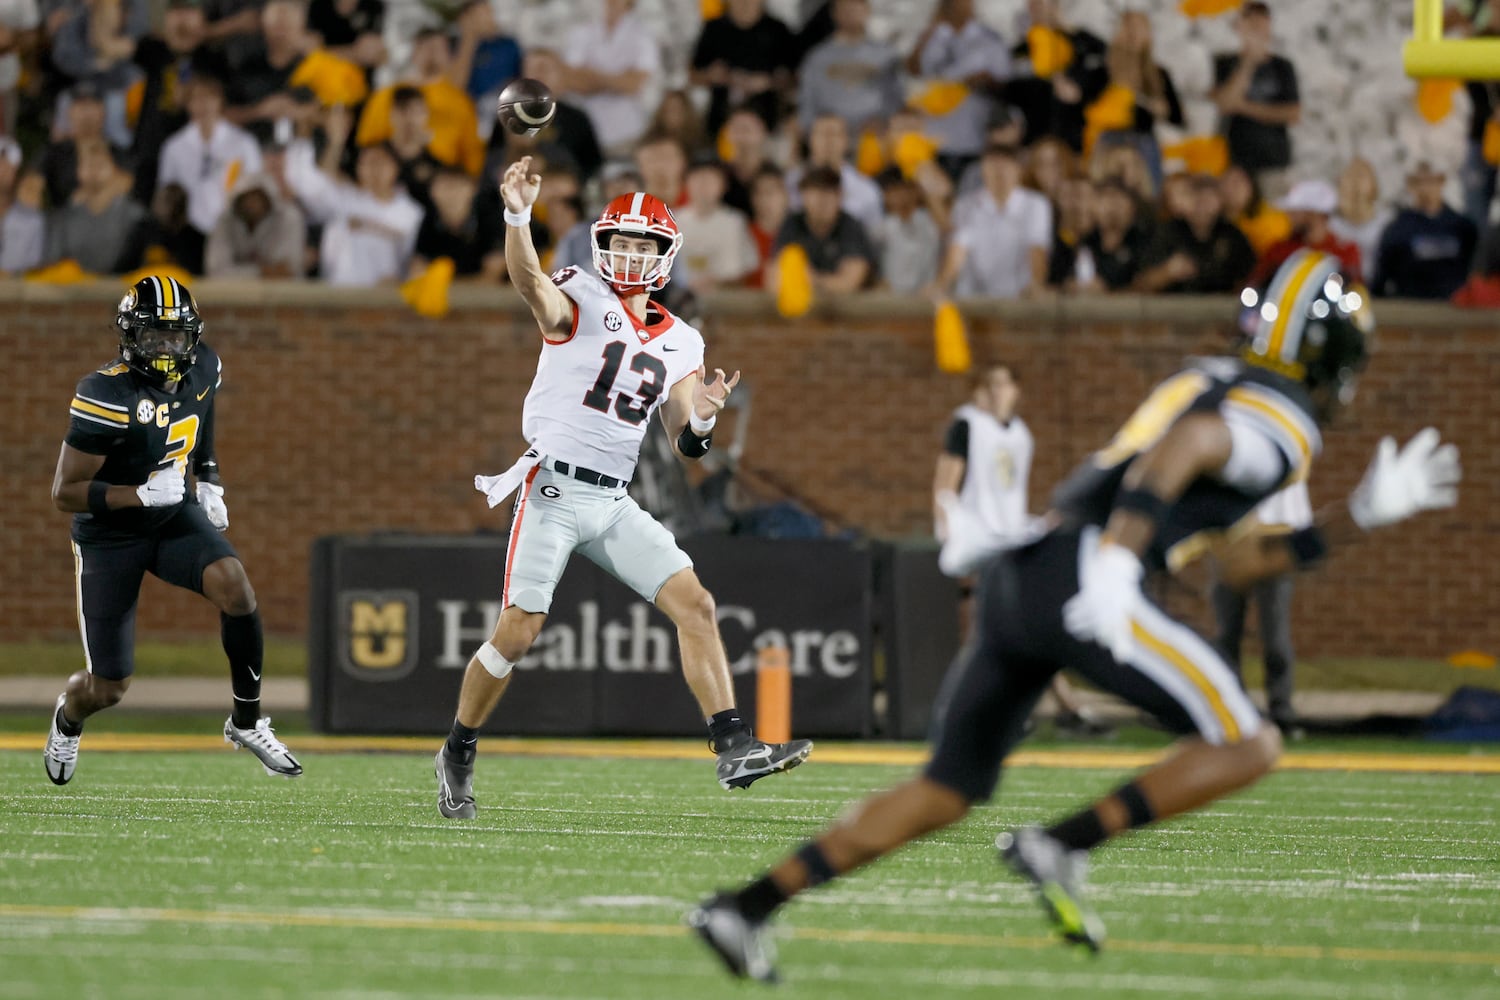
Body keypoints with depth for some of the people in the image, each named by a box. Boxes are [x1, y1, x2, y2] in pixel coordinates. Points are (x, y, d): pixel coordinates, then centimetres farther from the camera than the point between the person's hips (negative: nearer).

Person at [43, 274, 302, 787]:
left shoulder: (202, 370, -8)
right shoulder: (107, 397, -28)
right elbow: (65, 492, -24)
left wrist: (208, 483, 8)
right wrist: (144, 494, -32)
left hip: (176, 516, 4)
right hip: (111, 534, -4)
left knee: (234, 587, -26)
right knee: (108, 688, 0)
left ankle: (248, 722, -8)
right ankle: (69, 718, 39)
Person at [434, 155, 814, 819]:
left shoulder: (680, 344, 13)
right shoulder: (582, 300, -3)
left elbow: (684, 447, 11)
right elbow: (531, 284, -27)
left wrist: (701, 419, -14)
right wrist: (517, 216, -47)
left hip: (615, 504, 5)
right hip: (553, 489, -5)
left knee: (695, 606, -7)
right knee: (519, 632, -7)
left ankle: (735, 749, -9)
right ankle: (457, 756, 13)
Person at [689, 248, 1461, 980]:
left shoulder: (1210, 381, 29)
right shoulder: (1286, 422, 1)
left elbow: (1239, 557, 32)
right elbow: (1191, 442, -21)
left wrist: (1362, 516, 33)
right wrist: (1119, 558, -28)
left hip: (1016, 580, 9)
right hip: (1082, 582, -9)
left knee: (946, 793, 13)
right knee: (1248, 748, -2)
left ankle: (745, 907, 6)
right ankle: (1061, 848, -12)